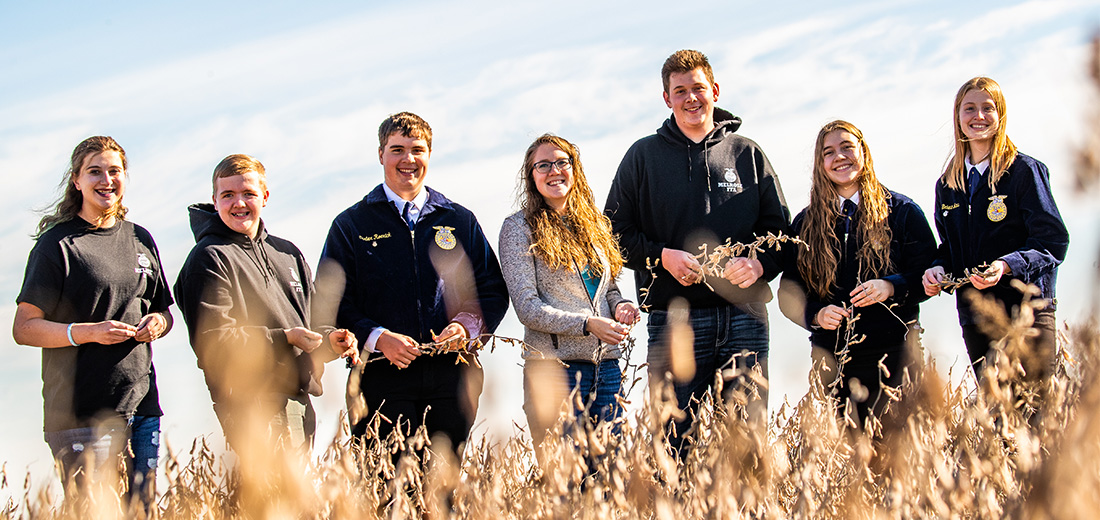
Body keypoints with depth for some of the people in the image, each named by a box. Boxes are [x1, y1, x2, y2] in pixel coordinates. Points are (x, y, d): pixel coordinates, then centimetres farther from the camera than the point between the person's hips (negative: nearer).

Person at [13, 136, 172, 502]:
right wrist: (89, 332, -19)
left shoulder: (139, 239, 15)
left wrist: (157, 322, 1)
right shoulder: (57, 244, -3)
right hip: (82, 414, -5)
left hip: (142, 405, 5)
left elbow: (164, 310, 25)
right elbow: (24, 328, -7)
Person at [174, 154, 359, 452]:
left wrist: (329, 340, 3)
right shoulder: (209, 259, -5)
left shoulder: (287, 253, 18)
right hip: (255, 409, -7)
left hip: (301, 402, 7)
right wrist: (283, 339, -18)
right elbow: (212, 343, -14)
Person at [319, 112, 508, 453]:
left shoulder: (460, 221, 16)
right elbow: (331, 304, 4)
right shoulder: (351, 225, 9)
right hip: (384, 377, -2)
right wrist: (377, 338, -13)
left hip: (452, 373, 2)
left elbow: (493, 290, 15)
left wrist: (466, 325, -5)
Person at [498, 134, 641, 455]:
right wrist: (587, 324, -18)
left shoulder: (594, 224, 16)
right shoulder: (519, 228, -1)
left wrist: (620, 306, 0)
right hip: (554, 366, -5)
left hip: (607, 365, 5)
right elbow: (527, 307, -8)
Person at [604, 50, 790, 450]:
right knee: (675, 438, -5)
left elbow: (780, 229, 12)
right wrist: (663, 256, -9)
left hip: (744, 316, 1)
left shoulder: (747, 154, 14)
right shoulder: (643, 156, 10)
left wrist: (759, 264, -8)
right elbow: (616, 233, 8)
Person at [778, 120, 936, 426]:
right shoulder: (805, 224, 13)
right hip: (831, 359, 2)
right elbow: (788, 293, 11)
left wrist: (892, 287, -16)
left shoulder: (902, 212, 6)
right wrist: (816, 315, -9)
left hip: (893, 354, -2)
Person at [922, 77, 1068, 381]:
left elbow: (1053, 241, -9)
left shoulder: (1025, 171, -2)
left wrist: (1006, 265, -24)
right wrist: (939, 269, -1)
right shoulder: (947, 185, 14)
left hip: (1027, 312, -5)